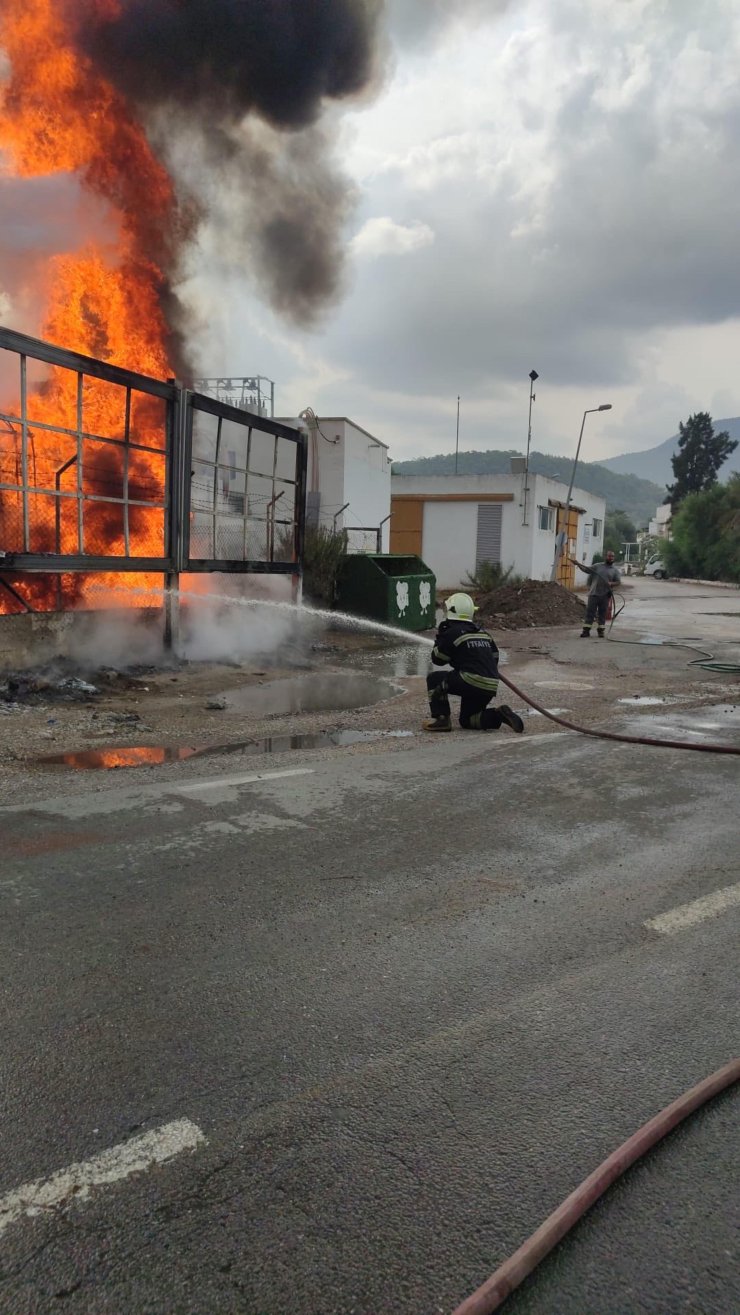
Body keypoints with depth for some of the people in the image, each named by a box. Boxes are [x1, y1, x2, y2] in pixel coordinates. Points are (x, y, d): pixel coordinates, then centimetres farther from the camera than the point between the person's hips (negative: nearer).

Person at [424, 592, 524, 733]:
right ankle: (499, 715, 0)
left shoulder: (452, 633, -4)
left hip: (471, 683, -7)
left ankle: (442, 719, 1)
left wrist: (440, 637, 18)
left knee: (434, 679, 12)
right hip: (491, 687, 7)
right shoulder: (484, 633, 18)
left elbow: (437, 659, 6)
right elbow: (494, 657, 23)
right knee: (466, 720, 22)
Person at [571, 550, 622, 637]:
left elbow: (619, 581, 4)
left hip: (605, 595, 0)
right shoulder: (598, 566, 8)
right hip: (594, 593, 0)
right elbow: (586, 569, 6)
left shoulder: (615, 570, 7)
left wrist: (611, 583, -16)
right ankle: (586, 631, 0)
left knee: (602, 613, 7)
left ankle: (600, 630, 17)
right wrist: (578, 564, -7)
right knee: (590, 612, -2)